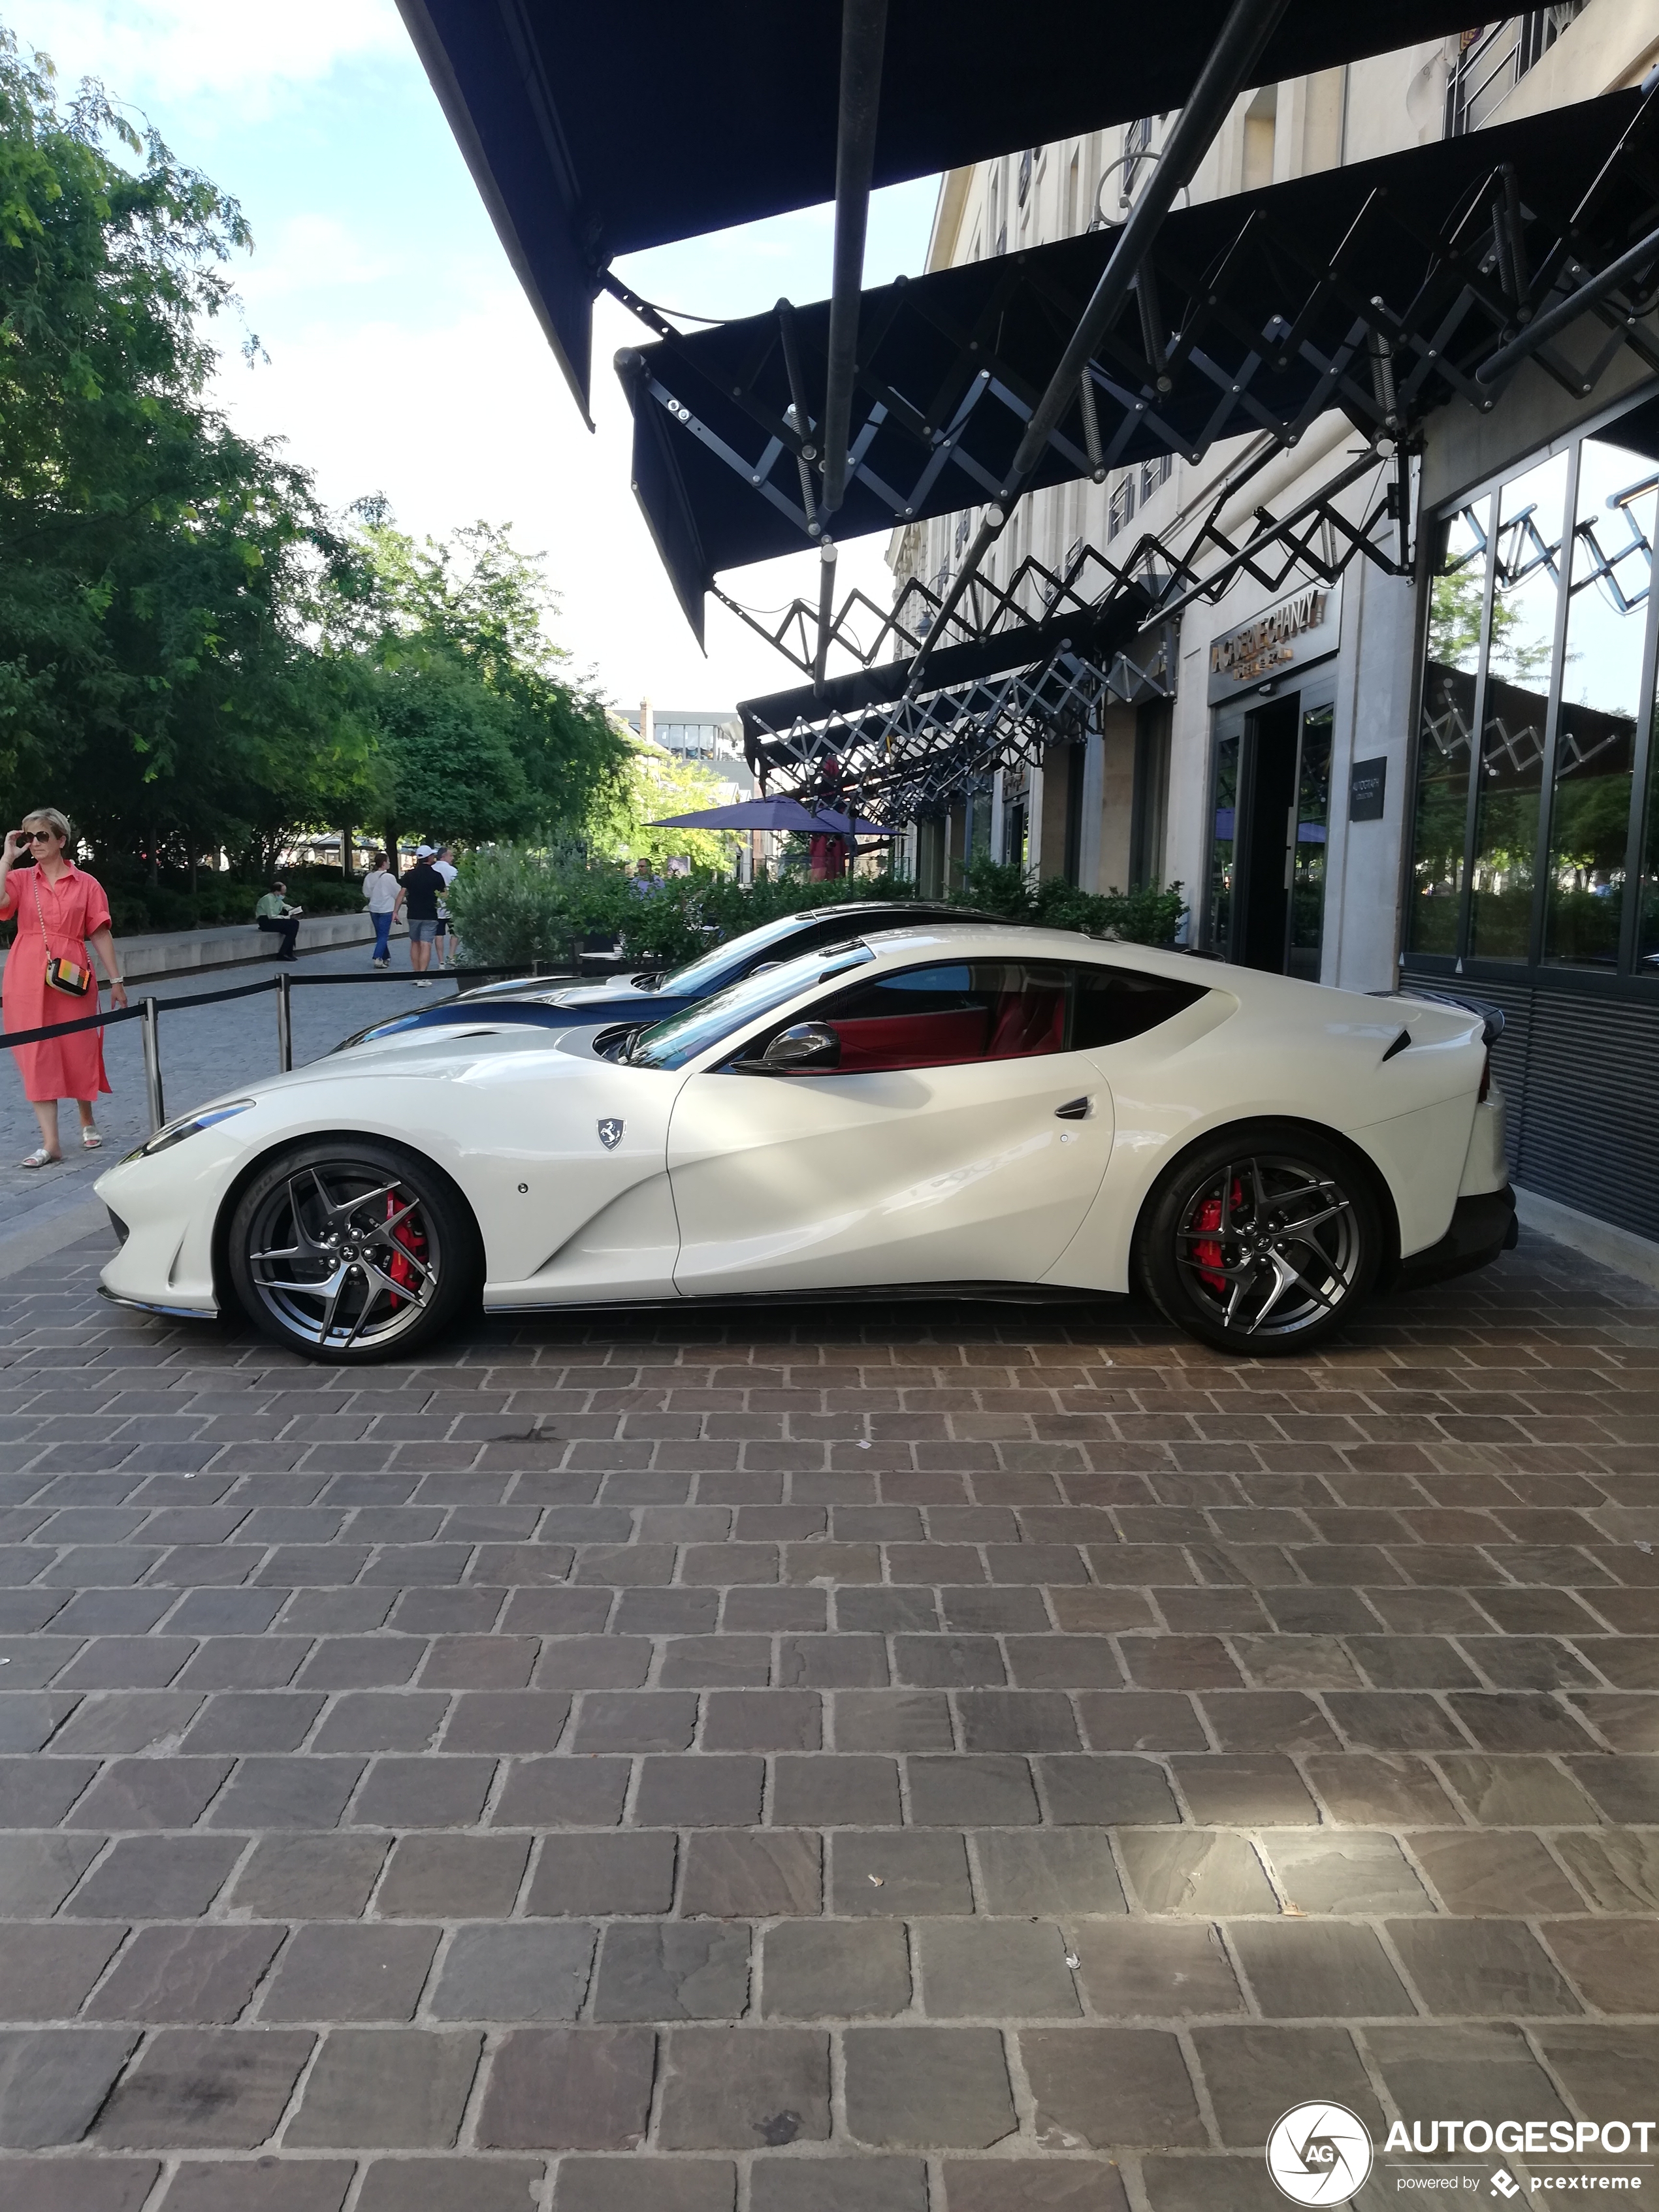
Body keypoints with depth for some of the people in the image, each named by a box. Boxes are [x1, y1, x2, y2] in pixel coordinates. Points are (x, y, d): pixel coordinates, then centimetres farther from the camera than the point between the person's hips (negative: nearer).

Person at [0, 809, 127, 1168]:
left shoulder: (86, 883, 3)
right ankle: (50, 1143, 0)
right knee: (37, 1056, -1)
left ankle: (87, 1121, 33)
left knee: (79, 1052, 7)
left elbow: (101, 935, 4)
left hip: (72, 977, -1)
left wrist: (116, 981, 3)